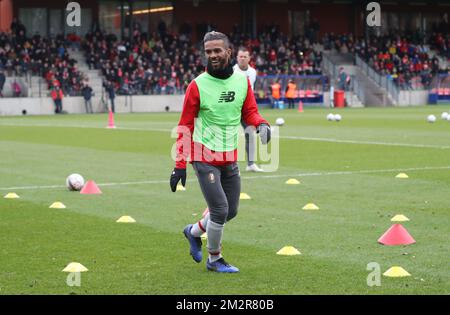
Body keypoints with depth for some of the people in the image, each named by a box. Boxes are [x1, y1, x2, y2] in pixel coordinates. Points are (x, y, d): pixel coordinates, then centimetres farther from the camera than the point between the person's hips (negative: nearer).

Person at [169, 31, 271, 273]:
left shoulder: (242, 81, 2)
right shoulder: (198, 85, -10)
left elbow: (250, 112, 11)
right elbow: (185, 126, -6)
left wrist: (261, 124, -14)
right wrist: (179, 165, -10)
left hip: (230, 158, 5)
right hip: (204, 158, -5)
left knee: (231, 211, 13)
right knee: (220, 210, -8)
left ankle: (194, 232, 39)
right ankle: (214, 259, 13)